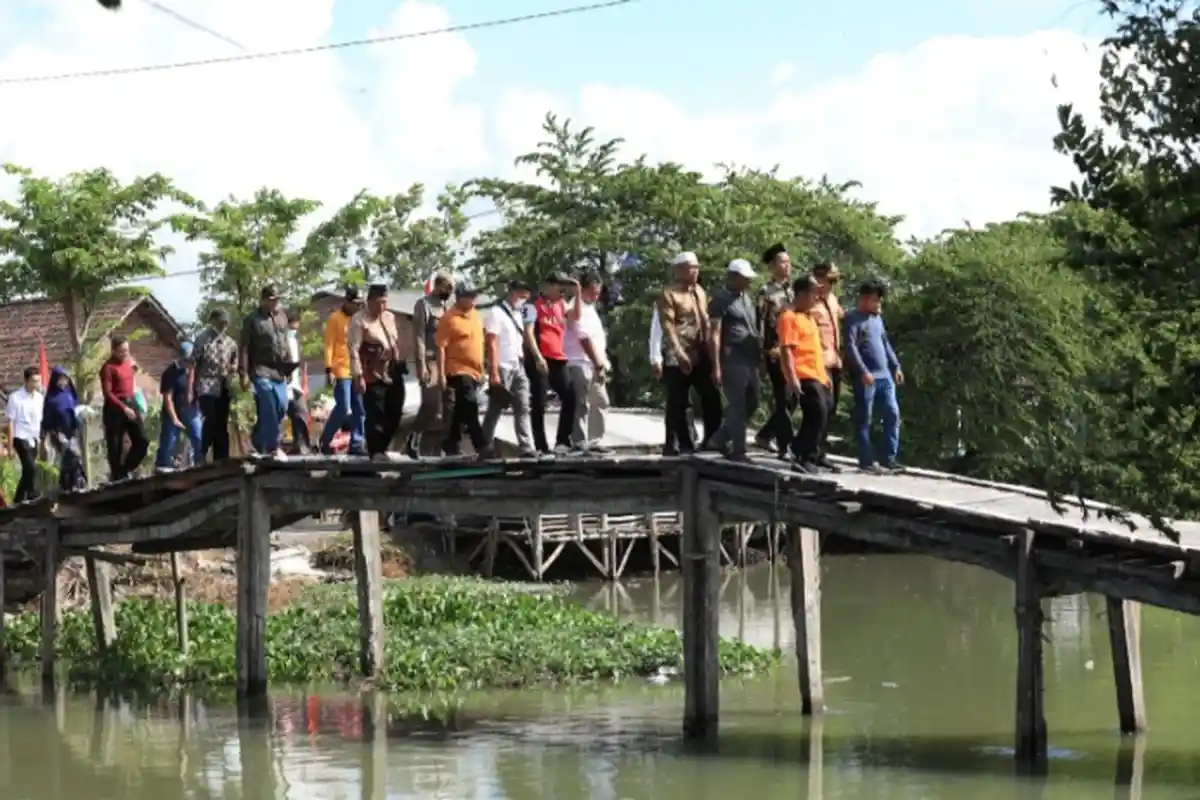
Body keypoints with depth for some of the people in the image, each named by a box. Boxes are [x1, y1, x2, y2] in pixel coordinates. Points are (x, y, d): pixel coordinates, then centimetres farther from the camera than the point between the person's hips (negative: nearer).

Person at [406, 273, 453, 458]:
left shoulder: (445, 306, 17)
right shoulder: (423, 305, -3)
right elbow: (418, 337, -9)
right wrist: (421, 365, -17)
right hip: (430, 361, -7)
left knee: (448, 404, 2)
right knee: (431, 404, -12)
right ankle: (412, 442, -2)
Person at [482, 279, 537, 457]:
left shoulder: (518, 314, 16)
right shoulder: (496, 313, -8)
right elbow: (492, 344, -13)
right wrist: (494, 373, -19)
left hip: (518, 368, 7)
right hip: (502, 368, -7)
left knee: (523, 409, 0)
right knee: (495, 410, -1)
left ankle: (527, 448, -4)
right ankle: (486, 447, 7)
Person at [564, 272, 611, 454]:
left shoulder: (590, 308, 18)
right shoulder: (578, 309, -12)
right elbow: (585, 339, -18)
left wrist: (603, 362, 15)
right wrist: (598, 364, -19)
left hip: (595, 364, 10)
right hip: (581, 363, -10)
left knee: (601, 402, 13)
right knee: (583, 404, -12)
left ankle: (594, 441, 19)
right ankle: (579, 444, -12)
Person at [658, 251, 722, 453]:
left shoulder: (699, 291, 14)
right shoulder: (669, 294, -8)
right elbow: (668, 325, -16)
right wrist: (679, 352, -26)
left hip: (701, 355, 6)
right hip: (678, 358, -6)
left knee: (712, 398, 6)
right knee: (678, 404, 0)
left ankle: (711, 440, 16)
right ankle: (685, 445, 7)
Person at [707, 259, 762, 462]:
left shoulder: (746, 298, 18)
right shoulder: (721, 299, -7)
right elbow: (715, 334, -12)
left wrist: (760, 357, 15)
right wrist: (716, 367, -17)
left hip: (750, 360, 8)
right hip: (732, 360, -8)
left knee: (751, 404, 12)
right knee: (737, 406, -4)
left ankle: (720, 439, 23)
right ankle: (738, 450, 2)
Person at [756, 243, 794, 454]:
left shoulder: (792, 289, 15)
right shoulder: (766, 291, -5)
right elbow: (760, 323, -9)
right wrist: (764, 352, -15)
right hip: (776, 352, -7)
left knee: (792, 399, 9)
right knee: (784, 400, -6)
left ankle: (766, 435, 22)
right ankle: (785, 447, -3)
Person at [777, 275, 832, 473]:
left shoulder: (809, 317, 20)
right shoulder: (789, 317, -9)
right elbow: (786, 350, -16)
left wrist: (824, 374, 24)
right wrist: (792, 378, -24)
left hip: (817, 375, 10)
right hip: (804, 377, -10)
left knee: (818, 416, 8)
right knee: (818, 413, -17)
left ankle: (802, 456, 14)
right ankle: (805, 459, -11)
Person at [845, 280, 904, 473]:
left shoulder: (877, 318, 19)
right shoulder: (853, 319, -6)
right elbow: (851, 347, -15)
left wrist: (896, 366, 18)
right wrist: (863, 371, -22)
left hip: (884, 376, 8)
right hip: (865, 377, -8)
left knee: (893, 414, 4)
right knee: (864, 419, -2)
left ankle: (889, 458, 9)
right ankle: (867, 461, 1)